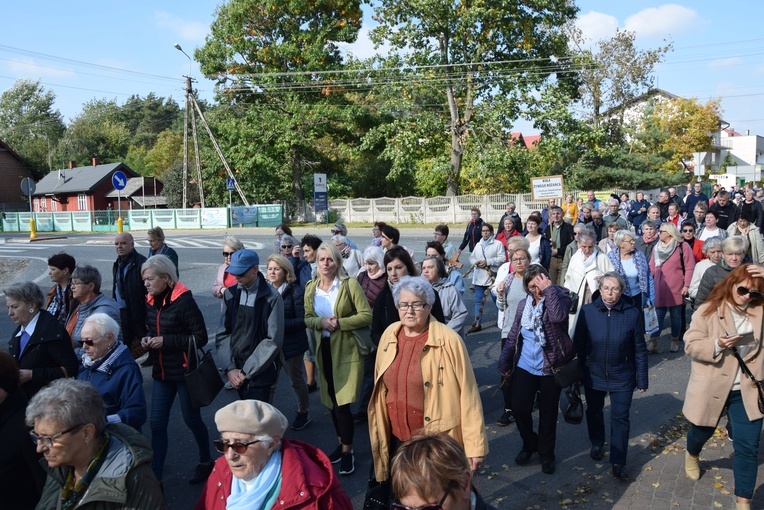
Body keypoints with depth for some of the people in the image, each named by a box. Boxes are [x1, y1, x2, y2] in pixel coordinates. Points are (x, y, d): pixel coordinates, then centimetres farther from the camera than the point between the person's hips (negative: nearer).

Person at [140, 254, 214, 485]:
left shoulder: (183, 301, -18)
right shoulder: (151, 302, 3)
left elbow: (200, 337, -19)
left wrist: (165, 341, -21)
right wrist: (147, 338, -3)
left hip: (185, 371, -6)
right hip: (161, 371, 6)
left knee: (191, 419, 11)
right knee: (156, 423, 6)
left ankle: (206, 461, 35)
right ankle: (155, 477, 17)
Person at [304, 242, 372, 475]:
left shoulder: (350, 284, -10)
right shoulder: (311, 288, 4)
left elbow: (366, 315, -12)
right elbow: (307, 318, 10)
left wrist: (339, 323, -20)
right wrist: (321, 322, -11)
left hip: (347, 349, -5)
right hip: (324, 349, 5)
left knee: (342, 402, -5)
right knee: (332, 401, 14)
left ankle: (347, 450, 15)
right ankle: (342, 443, 34)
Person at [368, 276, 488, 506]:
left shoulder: (449, 341, -17)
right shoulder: (389, 335, -1)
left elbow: (468, 394, -16)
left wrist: (475, 445, -14)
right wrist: (379, 432, 14)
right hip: (396, 439, 5)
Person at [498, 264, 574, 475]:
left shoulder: (559, 297, -10)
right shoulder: (524, 304, 4)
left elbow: (558, 316, -34)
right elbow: (513, 336, 10)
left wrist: (549, 289, -27)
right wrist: (504, 363, 10)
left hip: (550, 368, -3)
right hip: (524, 367, 3)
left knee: (548, 413, 10)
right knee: (519, 407, 0)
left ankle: (546, 453, 31)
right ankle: (529, 444, 28)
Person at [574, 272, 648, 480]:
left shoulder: (633, 313, -13)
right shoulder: (587, 311, -12)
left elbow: (639, 350, -5)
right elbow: (579, 344, -3)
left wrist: (642, 379, -2)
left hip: (622, 377, -1)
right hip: (593, 374, 2)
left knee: (620, 418, 4)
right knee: (594, 412, 20)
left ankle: (618, 462, 19)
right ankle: (597, 443, 46)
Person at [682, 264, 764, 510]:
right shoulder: (708, 311, -9)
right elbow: (691, 345, -10)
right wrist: (716, 345, -28)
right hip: (711, 388, -2)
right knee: (702, 432, 22)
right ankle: (691, 456, 56)